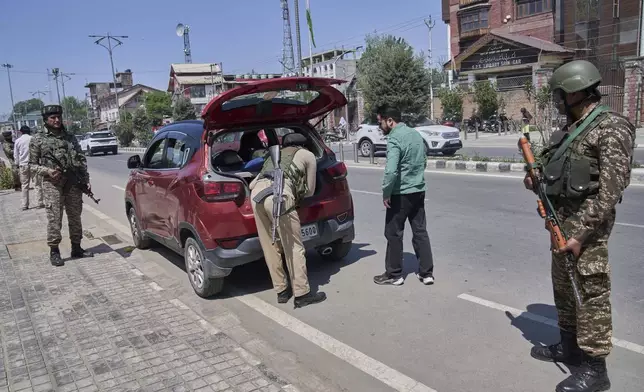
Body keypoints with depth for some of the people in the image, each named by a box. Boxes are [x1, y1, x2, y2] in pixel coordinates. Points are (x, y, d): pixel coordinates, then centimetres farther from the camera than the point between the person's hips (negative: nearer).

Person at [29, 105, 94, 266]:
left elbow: (82, 160, 11)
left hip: (73, 182, 3)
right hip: (52, 184, -3)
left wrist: (86, 180, 2)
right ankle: (54, 251, 6)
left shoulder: (70, 137, 13)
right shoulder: (38, 139, 4)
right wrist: (48, 171, -14)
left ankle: (76, 248, 18)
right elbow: (32, 165, 4)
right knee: (54, 219, -4)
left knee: (75, 217, 8)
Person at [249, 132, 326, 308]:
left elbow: (252, 183, 37)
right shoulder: (307, 155, 24)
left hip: (256, 194, 6)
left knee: (270, 248, 14)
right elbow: (309, 191, 25)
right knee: (294, 247, 4)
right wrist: (296, 194, 45)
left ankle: (282, 291, 24)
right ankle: (302, 294, 9)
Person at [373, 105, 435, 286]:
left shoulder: (395, 139, -18)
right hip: (419, 191, 8)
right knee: (420, 231, 13)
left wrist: (385, 193, -15)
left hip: (401, 194, -8)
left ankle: (394, 274, 15)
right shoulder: (416, 134, 10)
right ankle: (426, 272, 19)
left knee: (393, 234, 5)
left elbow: (391, 171, -27)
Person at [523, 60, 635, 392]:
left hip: (586, 223, -9)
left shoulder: (612, 127, -12)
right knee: (564, 287, 17)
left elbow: (610, 189, -18)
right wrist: (537, 181, 3)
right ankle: (569, 346, 32)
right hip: (561, 218, 9)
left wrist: (581, 233, -22)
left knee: (590, 293, -3)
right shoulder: (572, 128, 14)